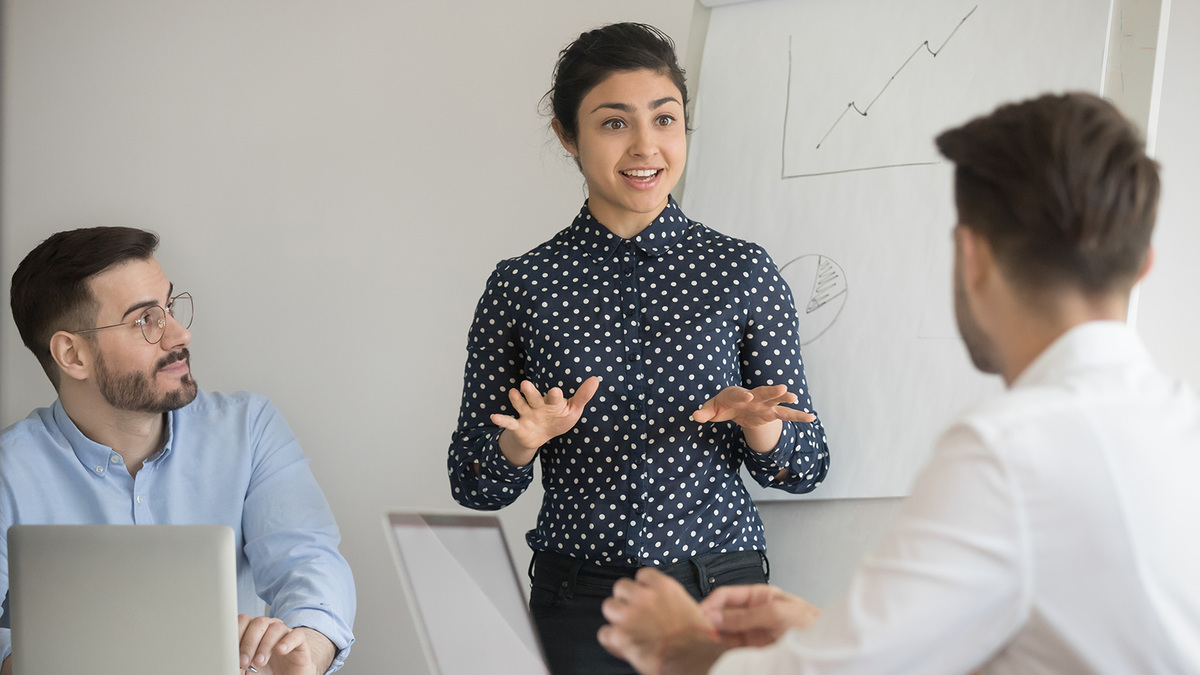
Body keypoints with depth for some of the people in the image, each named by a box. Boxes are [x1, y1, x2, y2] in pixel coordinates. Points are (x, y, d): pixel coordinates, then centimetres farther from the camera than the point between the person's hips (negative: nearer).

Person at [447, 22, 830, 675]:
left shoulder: (743, 271, -1)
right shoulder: (521, 285, -1)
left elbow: (805, 466, 3)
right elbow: (473, 485, 3)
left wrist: (757, 427, -17)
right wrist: (522, 442, -17)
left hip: (718, 594, 1)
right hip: (576, 607, 0)